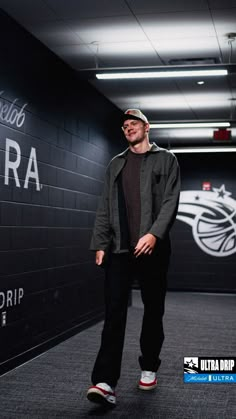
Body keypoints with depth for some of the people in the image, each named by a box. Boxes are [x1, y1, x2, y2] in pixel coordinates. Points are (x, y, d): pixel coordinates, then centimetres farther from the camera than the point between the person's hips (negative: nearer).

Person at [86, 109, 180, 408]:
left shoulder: (165, 160, 6)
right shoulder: (116, 164, 17)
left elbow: (170, 201, -5)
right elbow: (104, 207, 13)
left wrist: (154, 234, -20)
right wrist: (100, 243, 3)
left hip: (152, 247, -2)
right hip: (119, 248, 2)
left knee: (153, 310, 7)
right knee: (114, 312, -7)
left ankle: (148, 368, 25)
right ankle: (105, 382, -12)